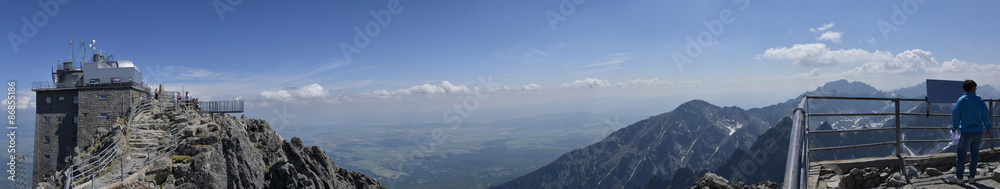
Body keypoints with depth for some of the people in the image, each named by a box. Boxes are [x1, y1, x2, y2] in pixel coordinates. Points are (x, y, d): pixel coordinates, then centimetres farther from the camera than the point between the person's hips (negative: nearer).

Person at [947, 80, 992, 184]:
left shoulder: (961, 100, -8)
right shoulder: (980, 100, 0)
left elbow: (955, 115, -5)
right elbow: (986, 115, 7)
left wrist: (954, 129, 5)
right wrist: (988, 129, 19)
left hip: (966, 132, -4)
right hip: (978, 131, 4)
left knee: (961, 154, 3)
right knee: (974, 154, 13)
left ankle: (959, 177, 5)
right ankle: (972, 177, 19)